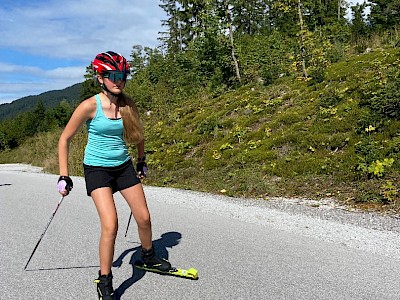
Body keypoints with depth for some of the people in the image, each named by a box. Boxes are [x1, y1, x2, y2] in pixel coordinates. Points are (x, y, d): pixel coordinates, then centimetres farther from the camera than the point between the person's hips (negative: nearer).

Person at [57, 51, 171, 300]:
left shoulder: (128, 105, -4)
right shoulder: (90, 106, -17)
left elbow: (138, 134, 16)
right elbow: (65, 139, -9)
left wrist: (142, 161, 20)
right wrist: (64, 176, -11)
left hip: (124, 166, 5)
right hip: (97, 169, -4)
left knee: (144, 218, 7)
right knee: (110, 225, -18)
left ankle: (149, 256, 37)